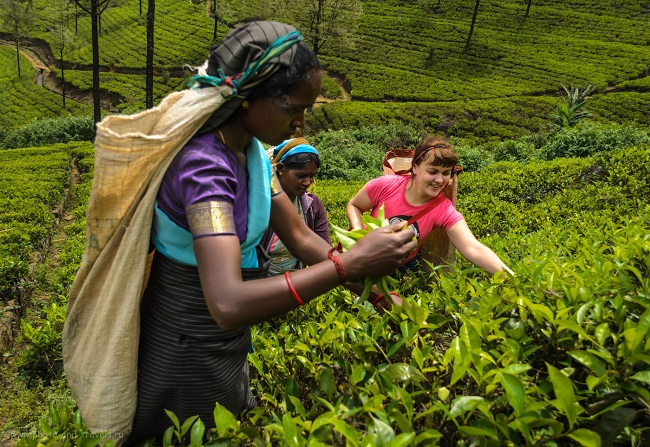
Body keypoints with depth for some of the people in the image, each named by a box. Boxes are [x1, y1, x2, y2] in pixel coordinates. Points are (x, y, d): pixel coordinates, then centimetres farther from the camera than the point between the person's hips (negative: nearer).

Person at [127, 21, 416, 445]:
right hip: (190, 351, -7)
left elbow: (300, 236, -1)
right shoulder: (204, 163, -31)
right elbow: (228, 304, -42)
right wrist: (349, 262, -40)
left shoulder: (253, 152, -5)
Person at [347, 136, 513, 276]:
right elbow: (354, 206, -7)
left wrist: (508, 276, -47)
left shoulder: (444, 210, -22)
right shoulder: (385, 186, -25)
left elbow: (473, 249, -33)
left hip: (404, 267, 1)